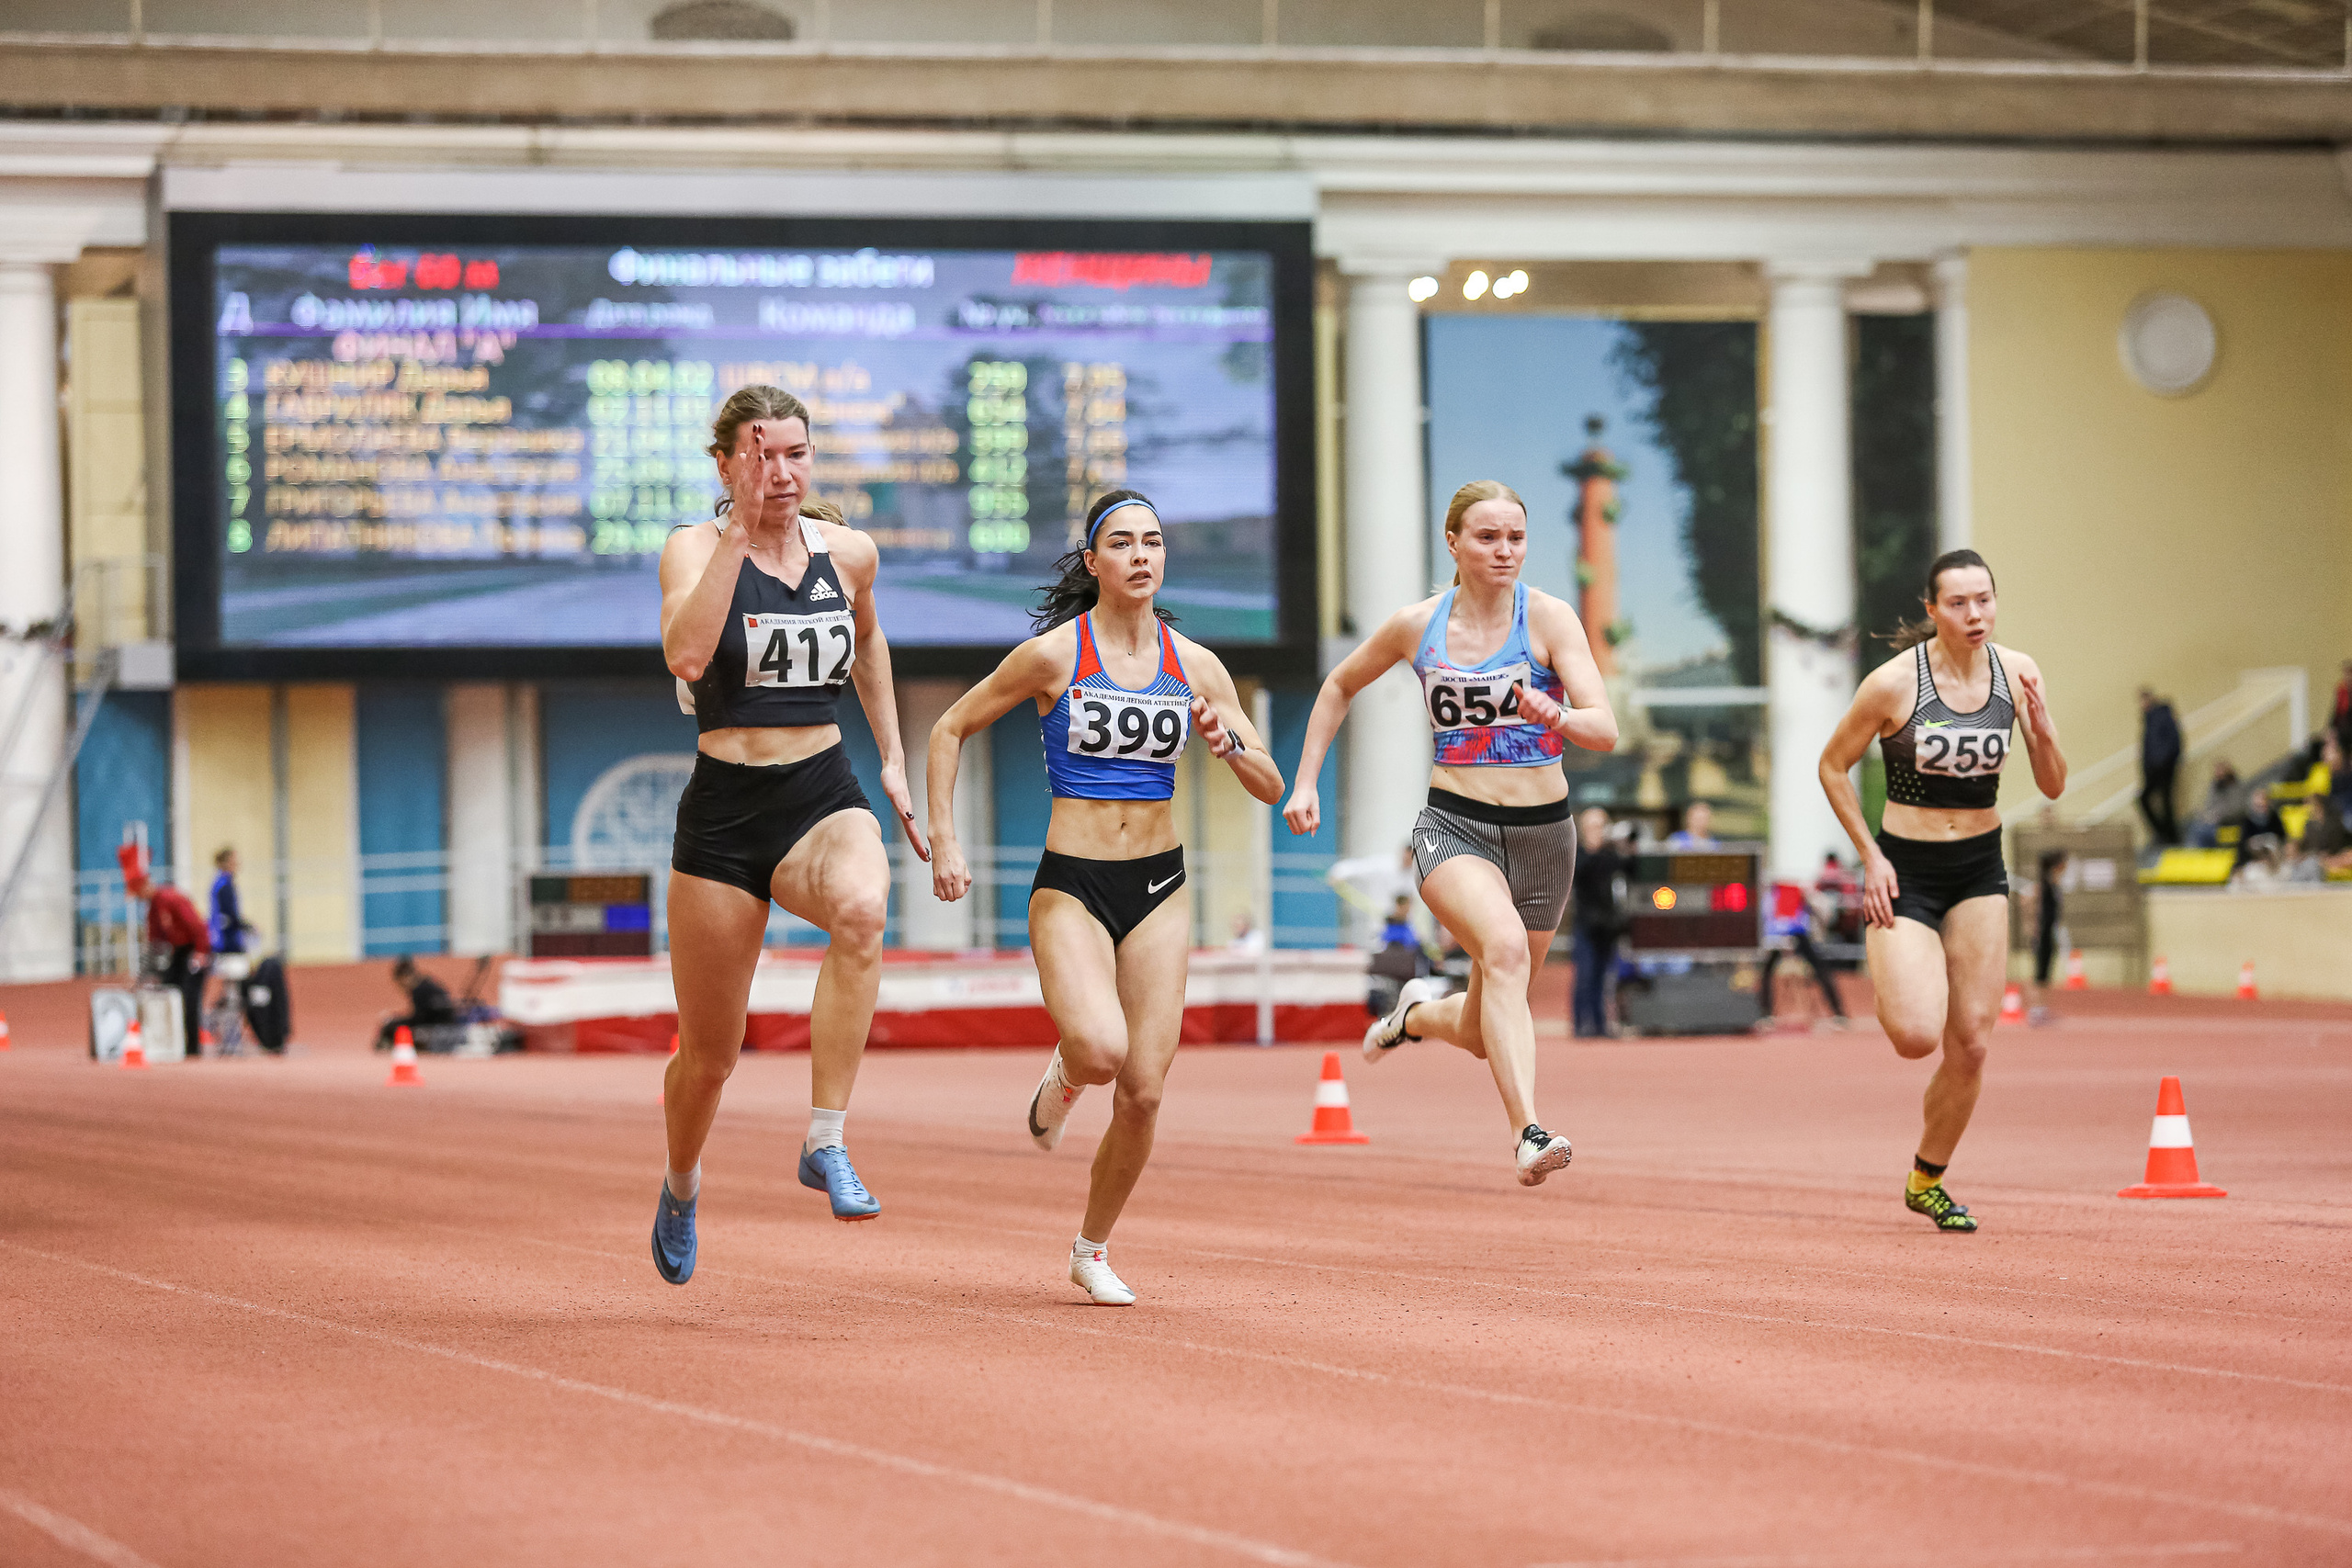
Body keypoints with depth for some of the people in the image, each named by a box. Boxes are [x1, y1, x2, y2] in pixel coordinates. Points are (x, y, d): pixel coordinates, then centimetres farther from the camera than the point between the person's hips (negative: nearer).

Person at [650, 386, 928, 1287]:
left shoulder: (848, 553, 4)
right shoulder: (695, 548, -7)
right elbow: (686, 655, -27)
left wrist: (892, 759, 23)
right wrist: (741, 528, -26)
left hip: (825, 798, 2)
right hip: (725, 811, -2)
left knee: (862, 909, -36)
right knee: (709, 1056, 9)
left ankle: (826, 1145, -30)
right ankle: (681, 1186, 42)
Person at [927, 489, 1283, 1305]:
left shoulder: (1194, 665, 3)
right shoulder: (1053, 654, -6)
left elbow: (1271, 788, 7)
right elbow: (950, 730, 4)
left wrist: (1226, 742, -14)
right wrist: (943, 839, -4)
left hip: (1159, 888, 3)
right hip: (1072, 887, -3)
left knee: (1143, 1090, -2)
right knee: (1101, 1049, -27)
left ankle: (1093, 1250, 19)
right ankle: (1064, 1072, 12)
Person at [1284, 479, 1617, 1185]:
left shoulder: (1548, 617, -6)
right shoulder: (1416, 626, 1)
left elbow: (1606, 730, -15)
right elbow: (1339, 686, 20)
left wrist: (1556, 715, -37)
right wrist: (1304, 782, 14)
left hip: (1542, 835, 1)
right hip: (1453, 828, -1)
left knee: (1481, 1033, 12)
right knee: (1505, 947, -34)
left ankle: (1418, 1014, 49)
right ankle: (1528, 1134, -43)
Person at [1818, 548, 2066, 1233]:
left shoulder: (2014, 672, -3)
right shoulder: (1894, 682, -15)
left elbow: (2053, 787, 1)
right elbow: (1833, 767, -2)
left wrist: (2040, 724, -17)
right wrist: (1870, 856, -8)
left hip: (1980, 871, 4)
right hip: (1906, 871, -4)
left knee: (1971, 1043, 0)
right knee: (1917, 1036, -18)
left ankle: (1928, 1180, 21)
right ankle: (1890, 984, 20)